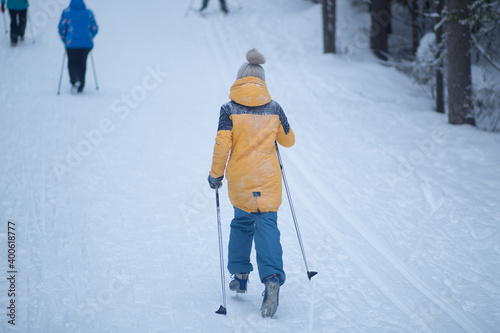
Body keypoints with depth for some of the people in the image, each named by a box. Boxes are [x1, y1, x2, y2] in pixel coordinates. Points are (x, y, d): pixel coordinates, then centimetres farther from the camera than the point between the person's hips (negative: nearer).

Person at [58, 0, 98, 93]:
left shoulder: (67, 12, -2)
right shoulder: (89, 12, 4)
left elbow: (61, 27, -3)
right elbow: (94, 29, 7)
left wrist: (65, 40, 10)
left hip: (72, 43, -2)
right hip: (87, 43, 2)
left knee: (72, 63, 10)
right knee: (82, 64, 15)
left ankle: (75, 80, -17)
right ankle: (80, 87, 15)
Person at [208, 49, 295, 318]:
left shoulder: (229, 109, -4)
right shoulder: (274, 109, 3)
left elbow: (222, 144, -9)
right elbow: (288, 140, 14)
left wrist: (215, 174, 2)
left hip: (239, 180, 0)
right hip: (268, 179, 0)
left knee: (241, 221, 20)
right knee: (266, 224, -3)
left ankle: (239, 275, 24)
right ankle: (271, 277, -22)